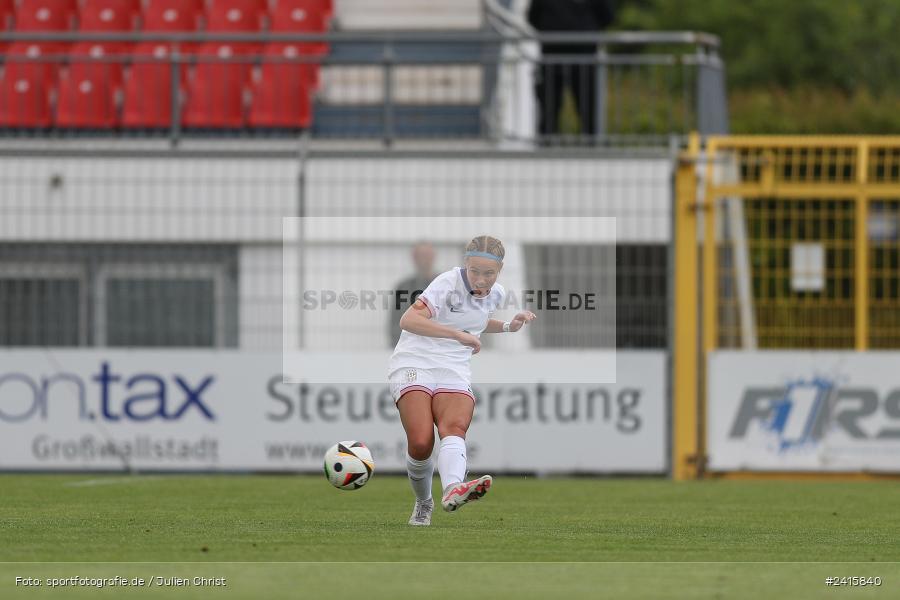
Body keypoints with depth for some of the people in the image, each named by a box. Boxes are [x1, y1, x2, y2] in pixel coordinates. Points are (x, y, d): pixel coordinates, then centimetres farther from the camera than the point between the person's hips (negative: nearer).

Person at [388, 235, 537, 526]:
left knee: (455, 427, -27)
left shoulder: (496, 294, 9)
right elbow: (408, 320, -28)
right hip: (414, 365, -5)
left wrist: (508, 326, 15)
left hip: (454, 372, 5)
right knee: (420, 443, -22)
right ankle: (423, 503, 8)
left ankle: (453, 490, -56)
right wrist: (458, 334, -35)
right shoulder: (448, 284, -14)